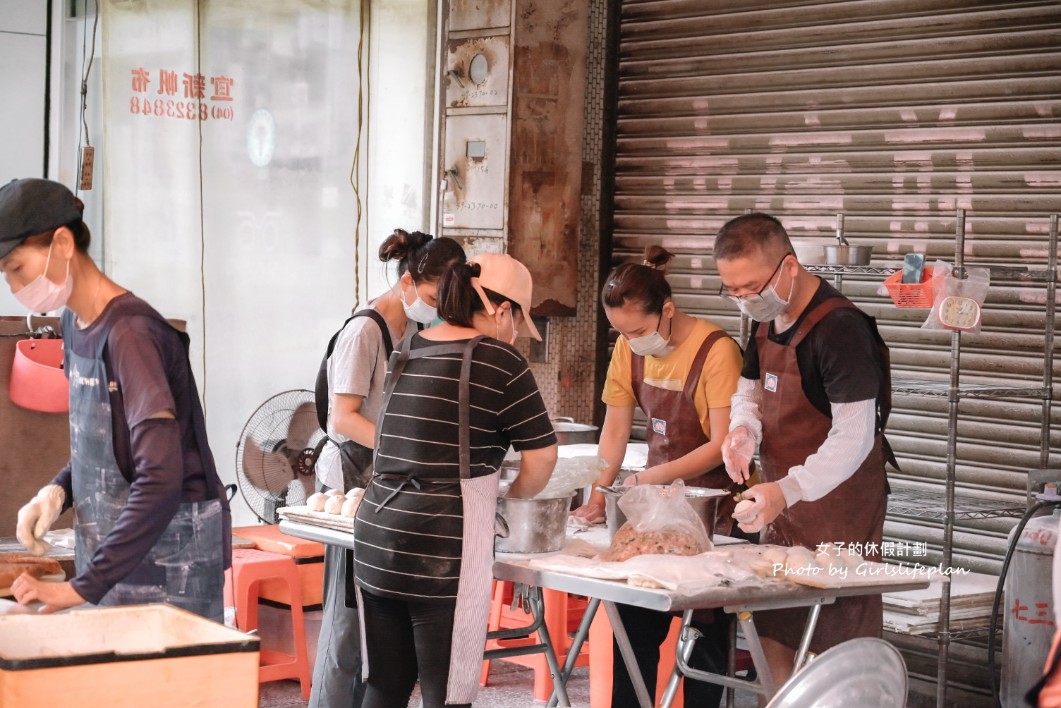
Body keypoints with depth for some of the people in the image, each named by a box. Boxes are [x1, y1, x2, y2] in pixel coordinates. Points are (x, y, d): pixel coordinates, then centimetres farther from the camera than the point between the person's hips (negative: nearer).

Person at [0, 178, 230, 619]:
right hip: (114, 547, 8)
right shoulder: (76, 324, 7)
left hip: (168, 551, -8)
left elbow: (162, 481, -27)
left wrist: (86, 586, -27)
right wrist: (58, 491, 1)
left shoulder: (130, 334, -21)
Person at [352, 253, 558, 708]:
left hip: (375, 541, 7)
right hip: (441, 554, -6)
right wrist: (515, 494, 16)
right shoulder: (498, 360, -5)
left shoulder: (408, 352, 14)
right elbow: (542, 456, -3)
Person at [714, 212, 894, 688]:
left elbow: (854, 438, -24)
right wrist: (743, 430, -6)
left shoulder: (839, 328, -21)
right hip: (783, 503, 9)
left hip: (837, 505, -8)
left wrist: (787, 490, -34)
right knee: (773, 633, 12)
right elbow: (749, 390, 17)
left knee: (838, 648, -5)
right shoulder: (766, 320, 6)